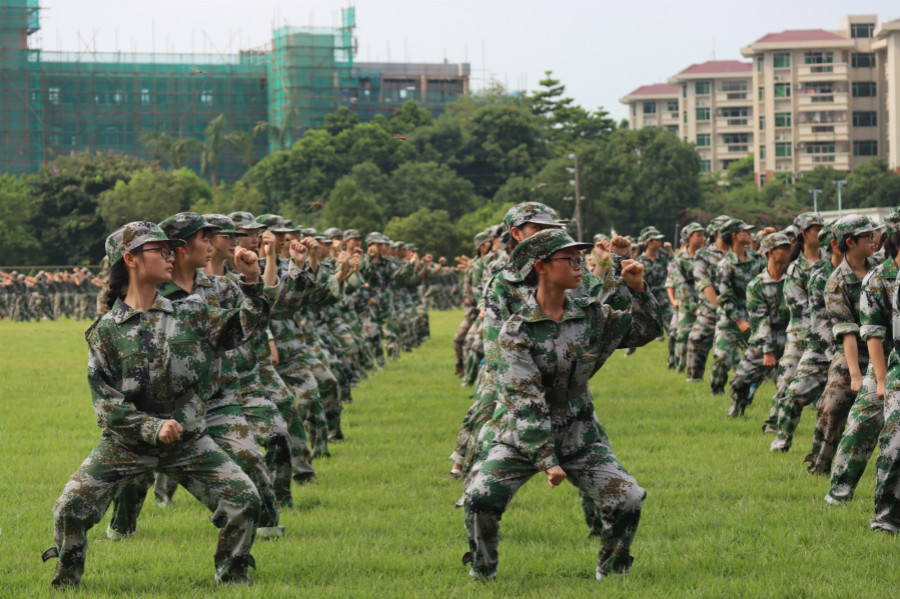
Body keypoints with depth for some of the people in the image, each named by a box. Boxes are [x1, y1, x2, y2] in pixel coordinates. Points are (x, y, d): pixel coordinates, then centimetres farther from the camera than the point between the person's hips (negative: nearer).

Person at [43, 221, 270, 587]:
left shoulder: (190, 316, 2)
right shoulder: (106, 332, -7)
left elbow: (247, 325, 2)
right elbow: (107, 404, -10)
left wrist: (250, 280, -14)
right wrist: (153, 428, -23)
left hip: (189, 443, 2)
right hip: (126, 443, -2)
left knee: (244, 501, -11)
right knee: (72, 508, -14)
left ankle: (232, 579, 10)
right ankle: (66, 583, 10)